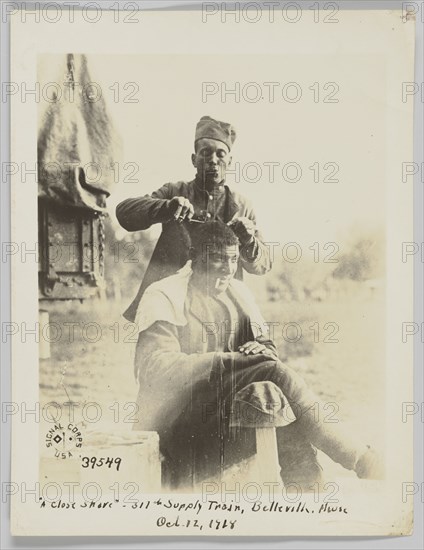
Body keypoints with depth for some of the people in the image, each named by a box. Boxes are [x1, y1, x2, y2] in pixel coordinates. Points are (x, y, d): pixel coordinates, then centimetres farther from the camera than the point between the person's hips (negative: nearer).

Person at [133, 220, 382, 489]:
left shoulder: (239, 293, 17)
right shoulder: (163, 296, -4)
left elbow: (269, 348, 14)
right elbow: (156, 368, -17)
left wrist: (263, 351, -13)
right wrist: (234, 360, -26)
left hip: (230, 407, 7)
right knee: (273, 373, -27)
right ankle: (361, 459, -21)